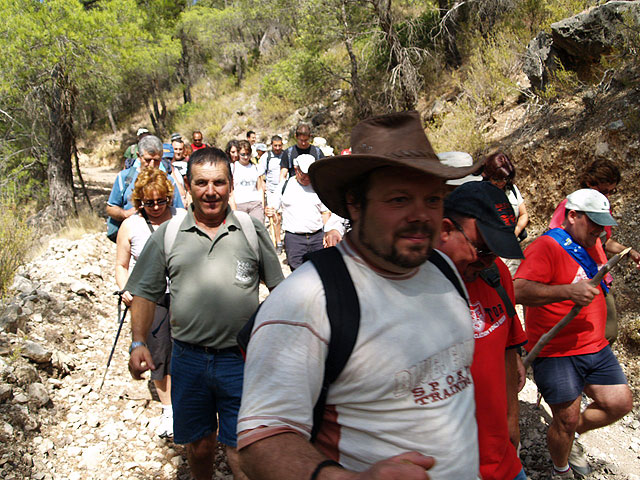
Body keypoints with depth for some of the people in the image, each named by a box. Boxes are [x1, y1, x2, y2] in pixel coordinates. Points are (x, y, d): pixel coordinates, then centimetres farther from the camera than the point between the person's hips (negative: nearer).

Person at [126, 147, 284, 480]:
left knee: (241, 450, 3)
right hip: (188, 358, 2)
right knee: (198, 444, 17)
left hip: (241, 358, -1)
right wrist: (138, 342, -6)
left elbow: (278, 287, 7)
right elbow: (145, 293, 6)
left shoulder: (252, 229, 1)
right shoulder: (167, 234, 2)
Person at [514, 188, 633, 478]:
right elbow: (520, 291, -31)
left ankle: (568, 437, 31)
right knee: (567, 419, -1)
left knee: (620, 404, 7)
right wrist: (569, 291, -38)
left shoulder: (589, 247, 13)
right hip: (556, 353, -8)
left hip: (595, 347, 8)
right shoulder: (546, 246, -16)